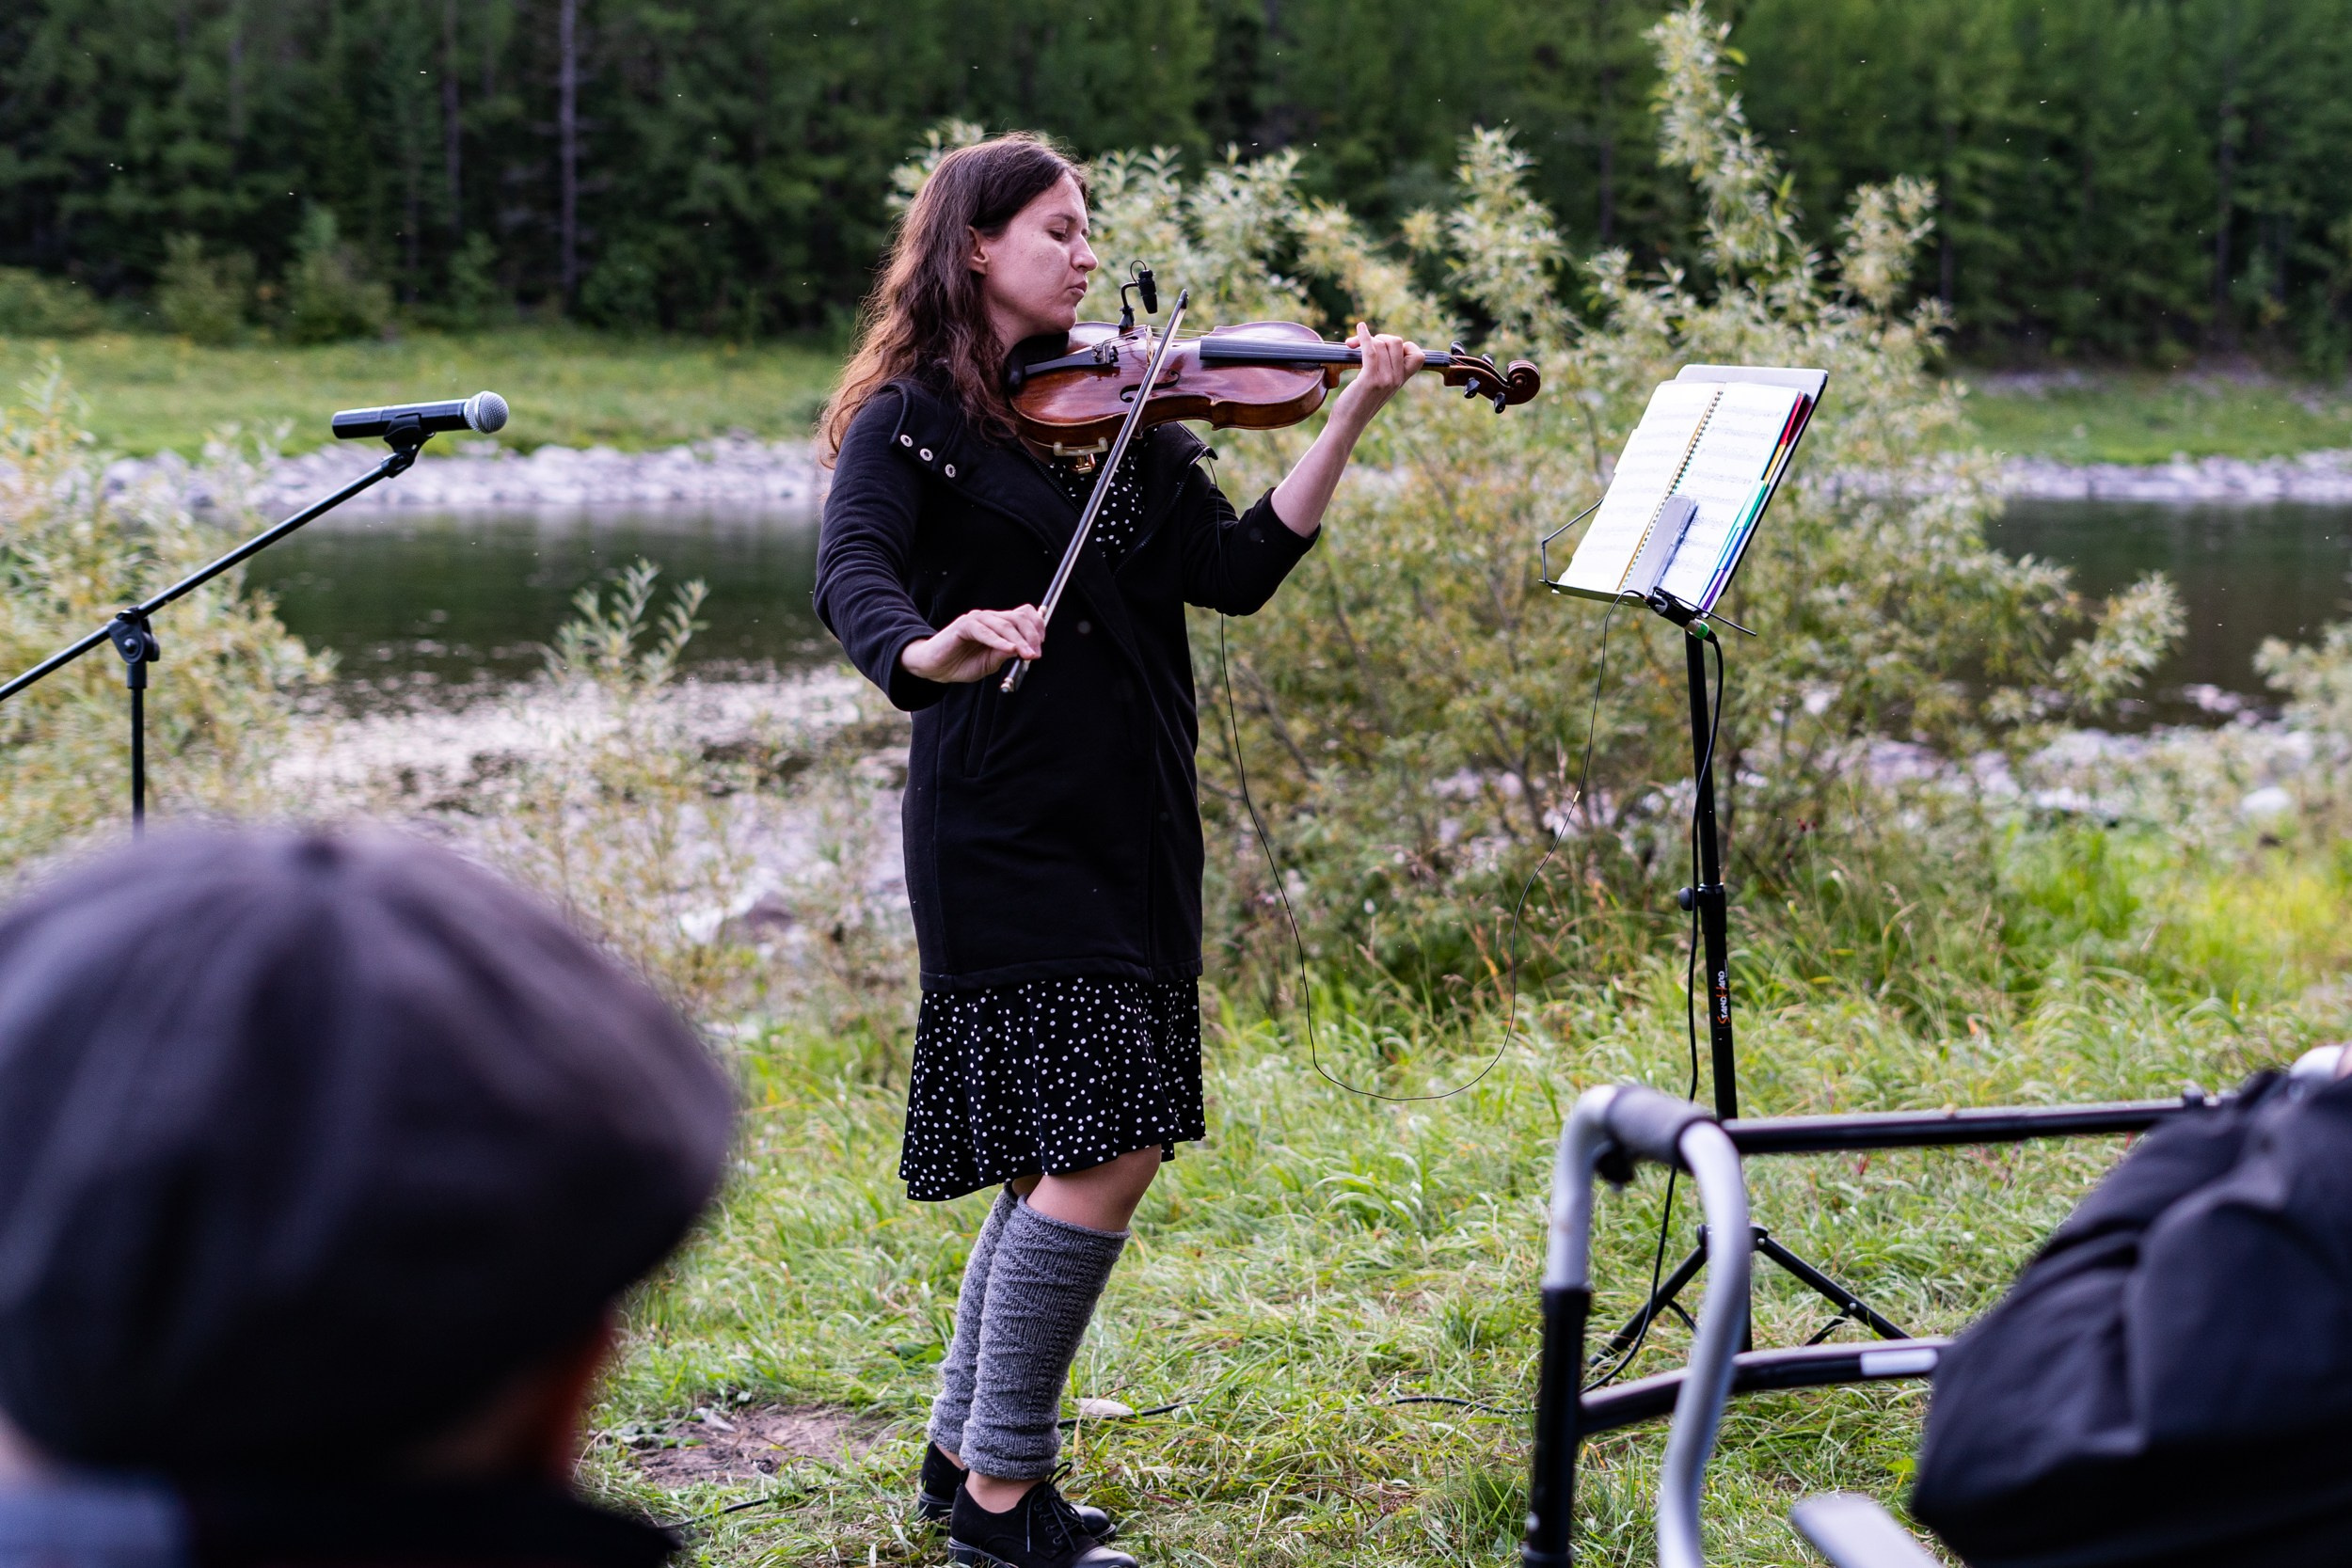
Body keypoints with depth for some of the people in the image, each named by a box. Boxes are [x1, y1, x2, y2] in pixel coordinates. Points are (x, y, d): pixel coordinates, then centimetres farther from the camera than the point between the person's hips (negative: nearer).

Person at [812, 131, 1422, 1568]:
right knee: (1106, 1151, -13)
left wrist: (1351, 420, -7)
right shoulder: (914, 420, -6)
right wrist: (930, 651, -44)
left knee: (1066, 1154, 12)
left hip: (1129, 831, 7)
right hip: (1008, 835, -7)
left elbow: (1237, 571, 2)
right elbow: (854, 581, -22)